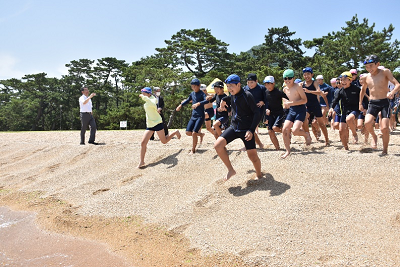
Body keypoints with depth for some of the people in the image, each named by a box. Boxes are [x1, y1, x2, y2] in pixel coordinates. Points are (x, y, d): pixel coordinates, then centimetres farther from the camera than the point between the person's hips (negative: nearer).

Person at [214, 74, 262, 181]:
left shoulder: (247, 96, -15)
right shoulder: (232, 96, 5)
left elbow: (257, 113, -16)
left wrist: (251, 130, -24)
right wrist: (224, 102, 11)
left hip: (246, 130, -6)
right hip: (234, 127, 6)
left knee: (252, 155, -4)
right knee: (217, 145, -12)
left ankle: (259, 175, 25)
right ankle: (231, 170, 3)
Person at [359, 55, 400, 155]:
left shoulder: (385, 72, -4)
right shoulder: (366, 77, 7)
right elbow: (363, 89, 26)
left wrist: (392, 92, -30)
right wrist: (360, 103, 25)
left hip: (384, 102, -2)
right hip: (372, 103, 2)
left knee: (384, 128, -10)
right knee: (367, 123, -24)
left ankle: (385, 150, 11)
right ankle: (374, 137, 9)